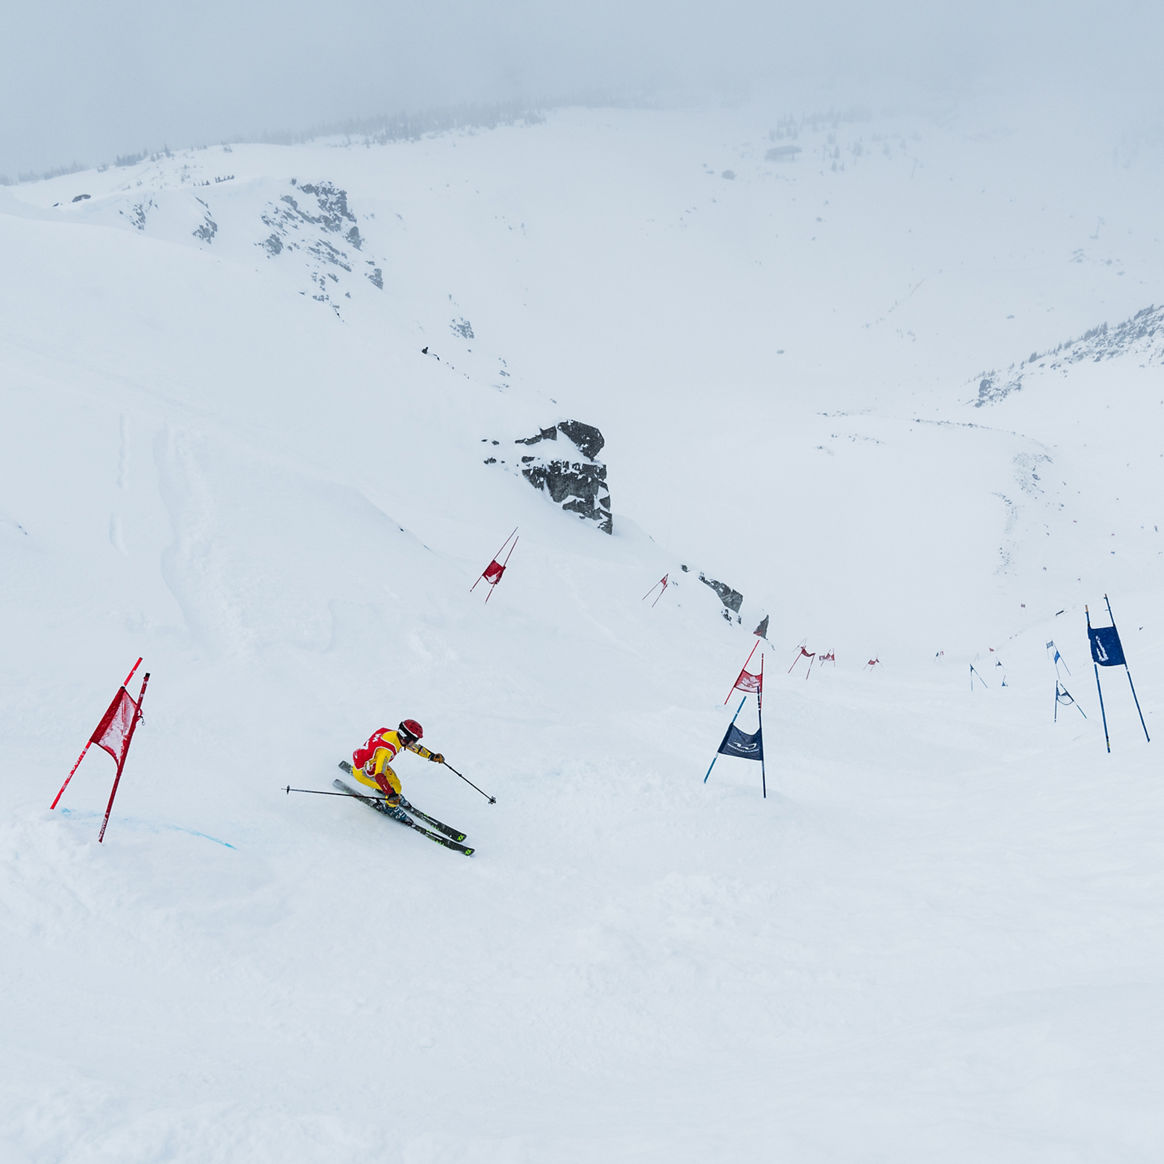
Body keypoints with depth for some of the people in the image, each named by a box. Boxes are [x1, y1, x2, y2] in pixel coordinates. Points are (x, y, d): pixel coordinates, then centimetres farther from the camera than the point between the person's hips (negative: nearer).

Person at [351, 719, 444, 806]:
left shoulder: (396, 735, -11)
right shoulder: (386, 749, -36)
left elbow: (415, 746, 6)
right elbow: (379, 775, -41)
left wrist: (432, 756, 10)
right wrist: (391, 794, -42)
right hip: (362, 772, -8)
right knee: (395, 788, -9)